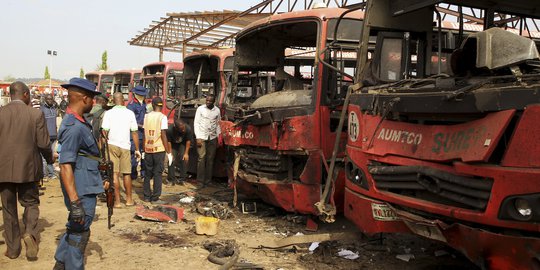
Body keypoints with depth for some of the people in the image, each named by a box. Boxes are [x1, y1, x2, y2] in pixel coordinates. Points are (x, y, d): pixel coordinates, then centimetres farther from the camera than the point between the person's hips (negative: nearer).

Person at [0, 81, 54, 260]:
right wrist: (50, 159, 12)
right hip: (28, 168, -1)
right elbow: (43, 143, -7)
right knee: (31, 203, 16)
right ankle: (30, 232, -10)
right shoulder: (36, 114, -8)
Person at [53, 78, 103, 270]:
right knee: (79, 233, 2)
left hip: (85, 187, 10)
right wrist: (75, 203, -29)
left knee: (74, 229, 23)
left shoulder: (75, 122, 10)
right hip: (83, 191, -10)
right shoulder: (74, 127, -22)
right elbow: (65, 167, -27)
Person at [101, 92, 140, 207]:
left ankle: (117, 201, 3)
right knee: (126, 173, 12)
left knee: (114, 174, 2)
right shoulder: (130, 113, 1)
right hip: (125, 146, 1)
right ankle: (129, 199, 20)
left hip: (112, 145, -1)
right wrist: (137, 149, 7)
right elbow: (134, 133, 1)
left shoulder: (109, 113, -3)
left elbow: (104, 132, -7)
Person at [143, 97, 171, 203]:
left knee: (148, 173, 14)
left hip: (148, 149, 4)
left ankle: (147, 196, 19)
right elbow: (163, 136, -12)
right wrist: (169, 152, -8)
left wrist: (144, 150, 15)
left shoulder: (147, 116, 6)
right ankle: (155, 198, 3)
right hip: (159, 149, -4)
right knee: (157, 173, 2)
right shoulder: (162, 117, -8)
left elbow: (144, 135, 7)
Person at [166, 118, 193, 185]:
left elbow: (188, 141, -17)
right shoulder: (169, 129, -36)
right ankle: (171, 179, -1)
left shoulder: (188, 129, -33)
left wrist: (186, 153, -14)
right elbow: (168, 142, -21)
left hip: (182, 144, 1)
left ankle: (182, 179, -3)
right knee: (172, 159, -13)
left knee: (184, 159, -11)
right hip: (173, 144, -1)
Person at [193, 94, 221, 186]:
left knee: (210, 159, 4)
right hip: (202, 137, -3)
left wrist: (218, 137, 11)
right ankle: (200, 180, -5)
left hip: (212, 138, 3)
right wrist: (198, 138, -9)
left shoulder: (217, 111, 6)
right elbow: (196, 123, -2)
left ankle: (208, 180, 11)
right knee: (202, 158, -10)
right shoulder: (200, 109, -2)